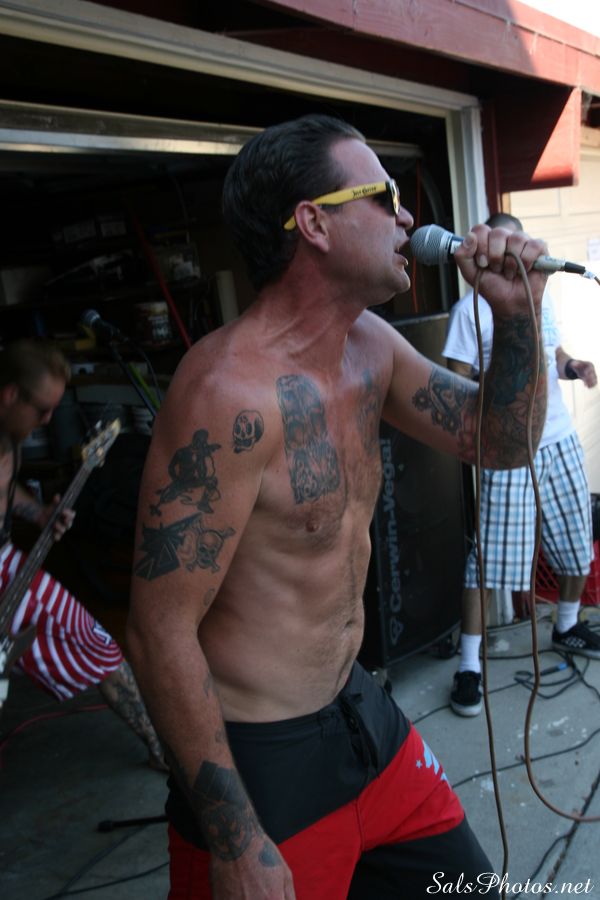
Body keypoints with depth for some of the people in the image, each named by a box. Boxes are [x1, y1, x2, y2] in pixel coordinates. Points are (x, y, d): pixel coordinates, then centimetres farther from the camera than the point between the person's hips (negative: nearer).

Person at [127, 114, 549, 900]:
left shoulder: (369, 344, 0)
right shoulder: (231, 391, -26)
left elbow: (501, 440, 9)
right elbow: (162, 635, -24)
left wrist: (517, 312, -8)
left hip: (361, 712, 8)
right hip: (256, 757, -8)